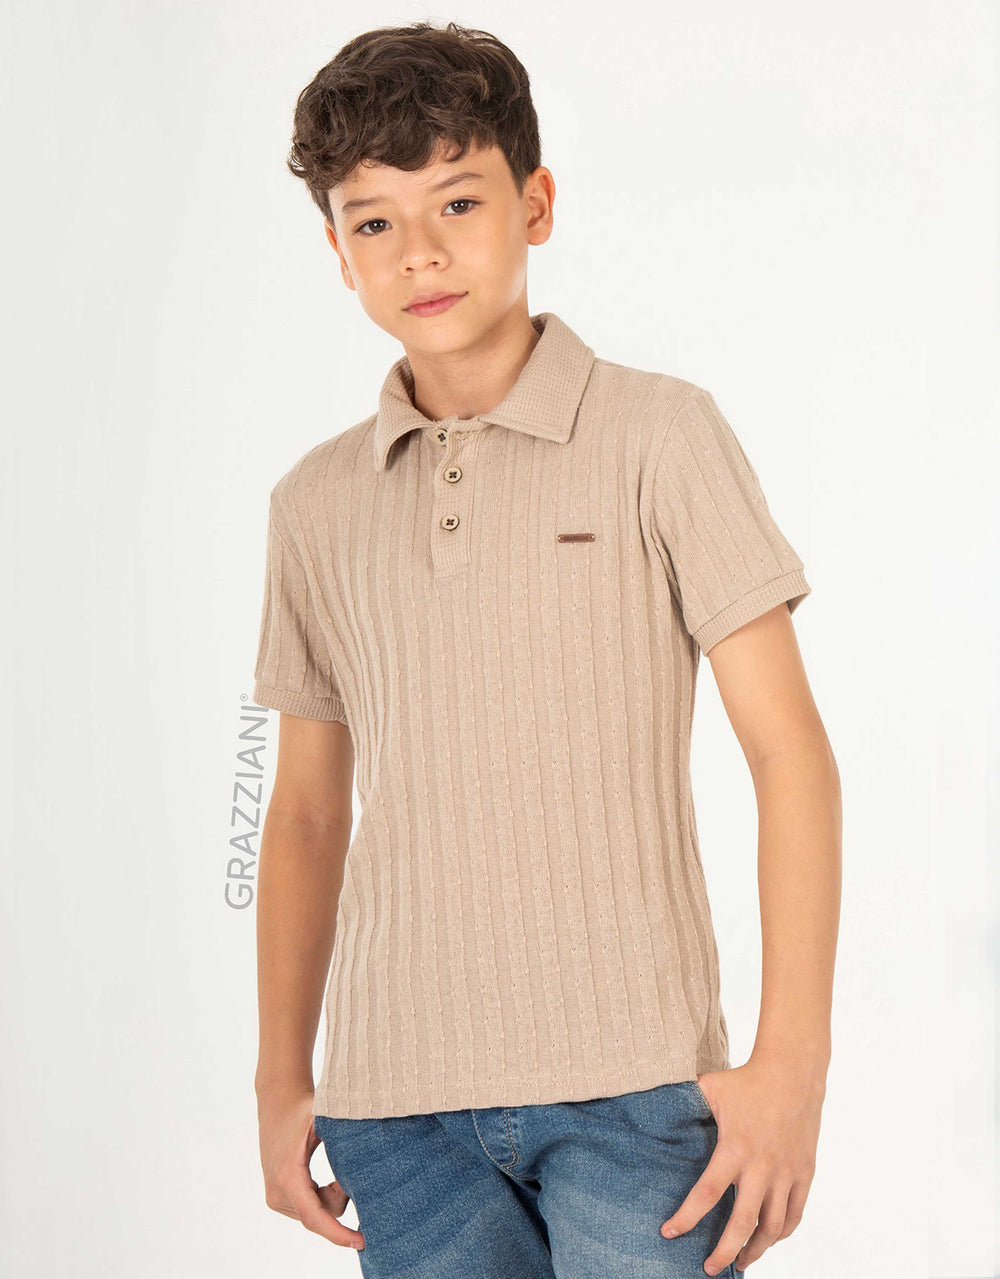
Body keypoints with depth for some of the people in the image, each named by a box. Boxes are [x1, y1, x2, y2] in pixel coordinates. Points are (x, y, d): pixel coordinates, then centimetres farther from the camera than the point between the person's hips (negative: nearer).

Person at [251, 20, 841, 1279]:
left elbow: (789, 749, -3)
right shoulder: (315, 504, 10)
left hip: (634, 1082, -3)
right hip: (399, 1102, 3)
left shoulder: (658, 436, -1)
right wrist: (281, 1080, 14)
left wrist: (791, 1060, -9)